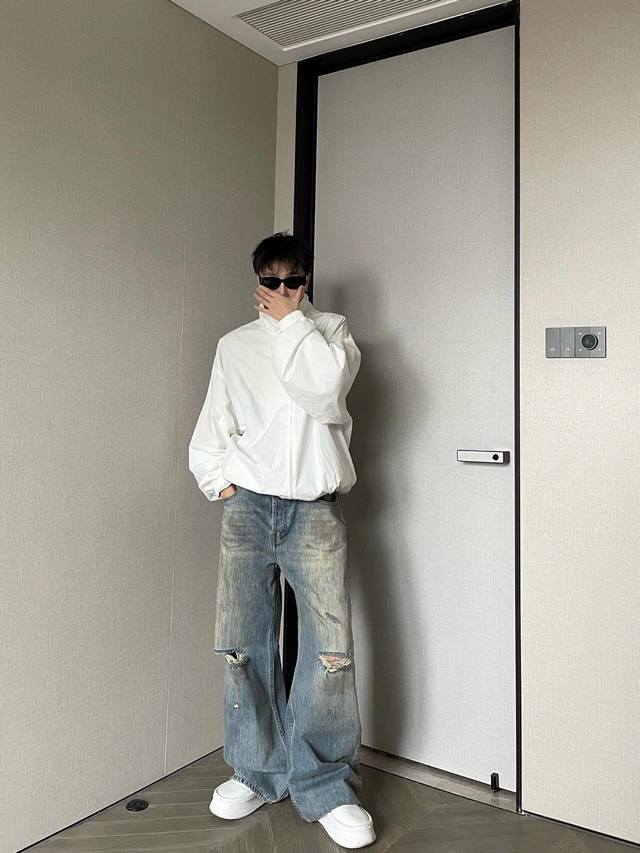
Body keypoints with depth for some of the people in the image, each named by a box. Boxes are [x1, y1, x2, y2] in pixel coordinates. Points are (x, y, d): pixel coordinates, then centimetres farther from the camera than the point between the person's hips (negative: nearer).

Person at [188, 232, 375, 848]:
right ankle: (257, 772, 21)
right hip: (247, 504, 2)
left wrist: (290, 321, -4)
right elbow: (210, 431, 16)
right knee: (244, 644, 1)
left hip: (313, 508, -2)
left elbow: (324, 387, -13)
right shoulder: (234, 345, 16)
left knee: (330, 646, -9)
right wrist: (220, 480, 1)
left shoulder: (330, 330, 10)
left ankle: (325, 787, 8)